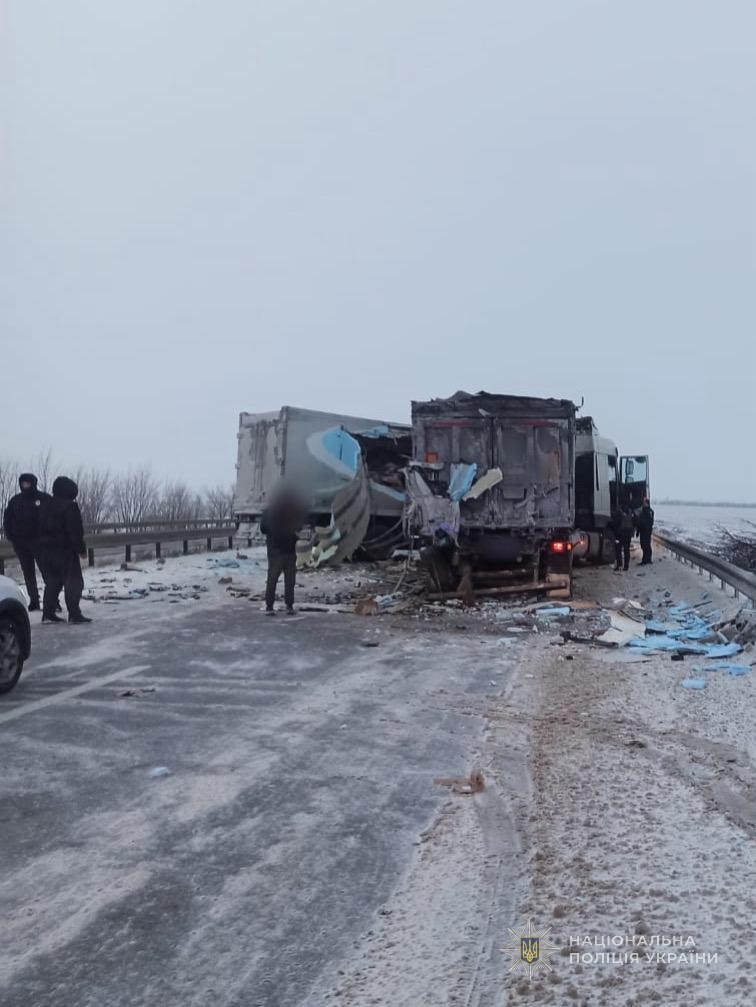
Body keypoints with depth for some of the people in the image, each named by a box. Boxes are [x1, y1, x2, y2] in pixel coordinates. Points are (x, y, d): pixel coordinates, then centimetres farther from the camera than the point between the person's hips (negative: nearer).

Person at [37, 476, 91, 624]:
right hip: (65, 550, -8)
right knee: (73, 582, -3)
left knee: (52, 582, 16)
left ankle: (48, 613, 13)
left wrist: (44, 544, 19)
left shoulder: (45, 505, 11)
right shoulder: (70, 506, -13)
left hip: (45, 550, 8)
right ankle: (74, 613, -9)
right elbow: (76, 531, -16)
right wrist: (81, 549, -9)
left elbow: (41, 527, 14)